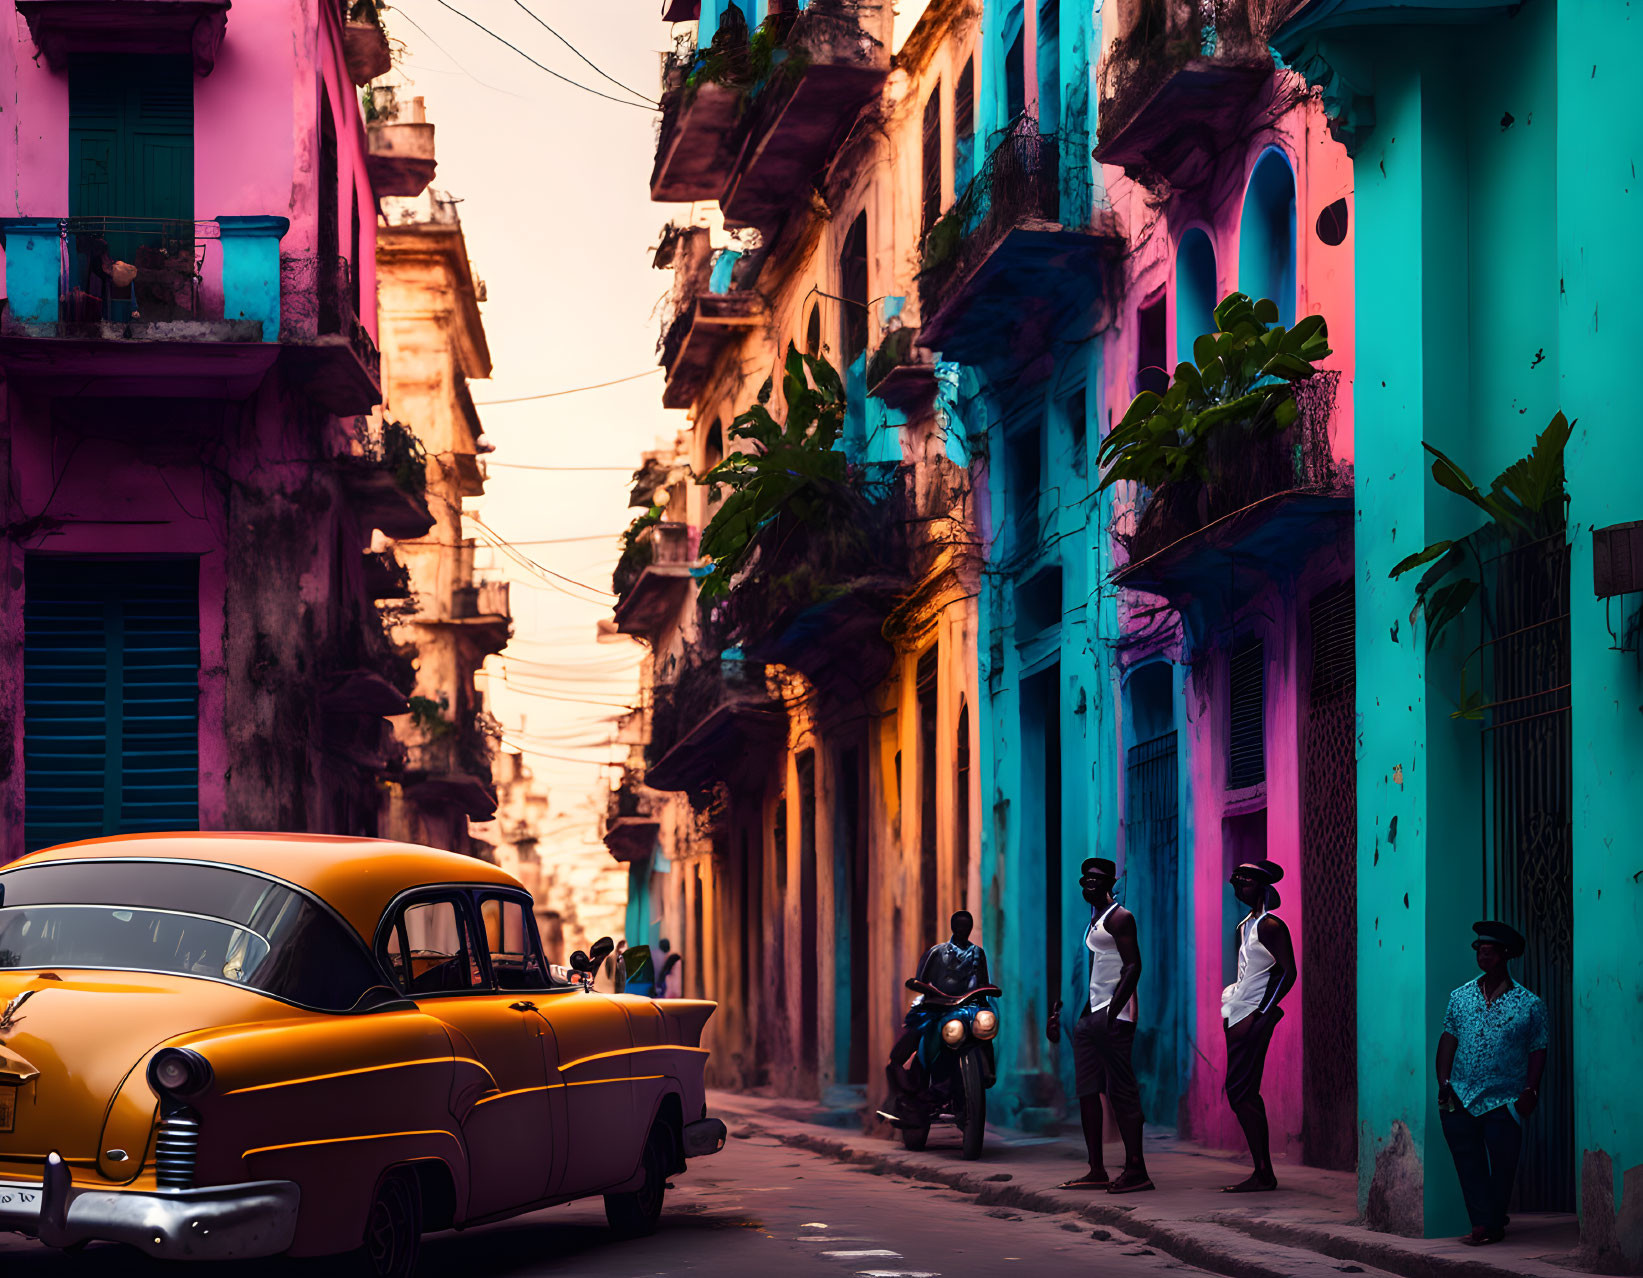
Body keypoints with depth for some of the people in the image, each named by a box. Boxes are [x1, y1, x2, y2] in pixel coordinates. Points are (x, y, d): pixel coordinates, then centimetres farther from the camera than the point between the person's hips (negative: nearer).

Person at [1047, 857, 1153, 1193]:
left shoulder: (1120, 918, -6)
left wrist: (1113, 1011, -24)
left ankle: (1136, 1170, -11)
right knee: (1087, 1090, 6)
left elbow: (1133, 967, -15)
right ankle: (1096, 1171, 8)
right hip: (1087, 1014, 9)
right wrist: (1058, 1010, 23)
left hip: (1112, 1014, -9)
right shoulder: (1091, 921, 22)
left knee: (1121, 1090, -11)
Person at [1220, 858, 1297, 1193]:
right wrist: (1234, 1010, 15)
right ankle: (1263, 1173, 10)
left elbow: (1288, 973, -15)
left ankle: (1263, 1174, -11)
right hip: (1239, 1015, 10)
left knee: (1241, 1093, -12)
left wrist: (1259, 1014, -18)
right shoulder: (1245, 926, 17)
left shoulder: (1270, 926, -10)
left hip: (1254, 1017, -10)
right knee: (1244, 1094, 7)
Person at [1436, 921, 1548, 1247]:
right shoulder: (1460, 997, 9)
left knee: (1502, 1165, 0)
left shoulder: (1529, 1005, 2)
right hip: (1461, 1098, 2)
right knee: (1468, 1163, -1)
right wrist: (1444, 1082, 0)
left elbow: (1538, 1050, 2)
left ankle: (1494, 1222, 13)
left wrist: (1530, 1091, -6)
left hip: (1505, 1101, -2)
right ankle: (1483, 1223, 3)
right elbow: (1448, 1039, 9)